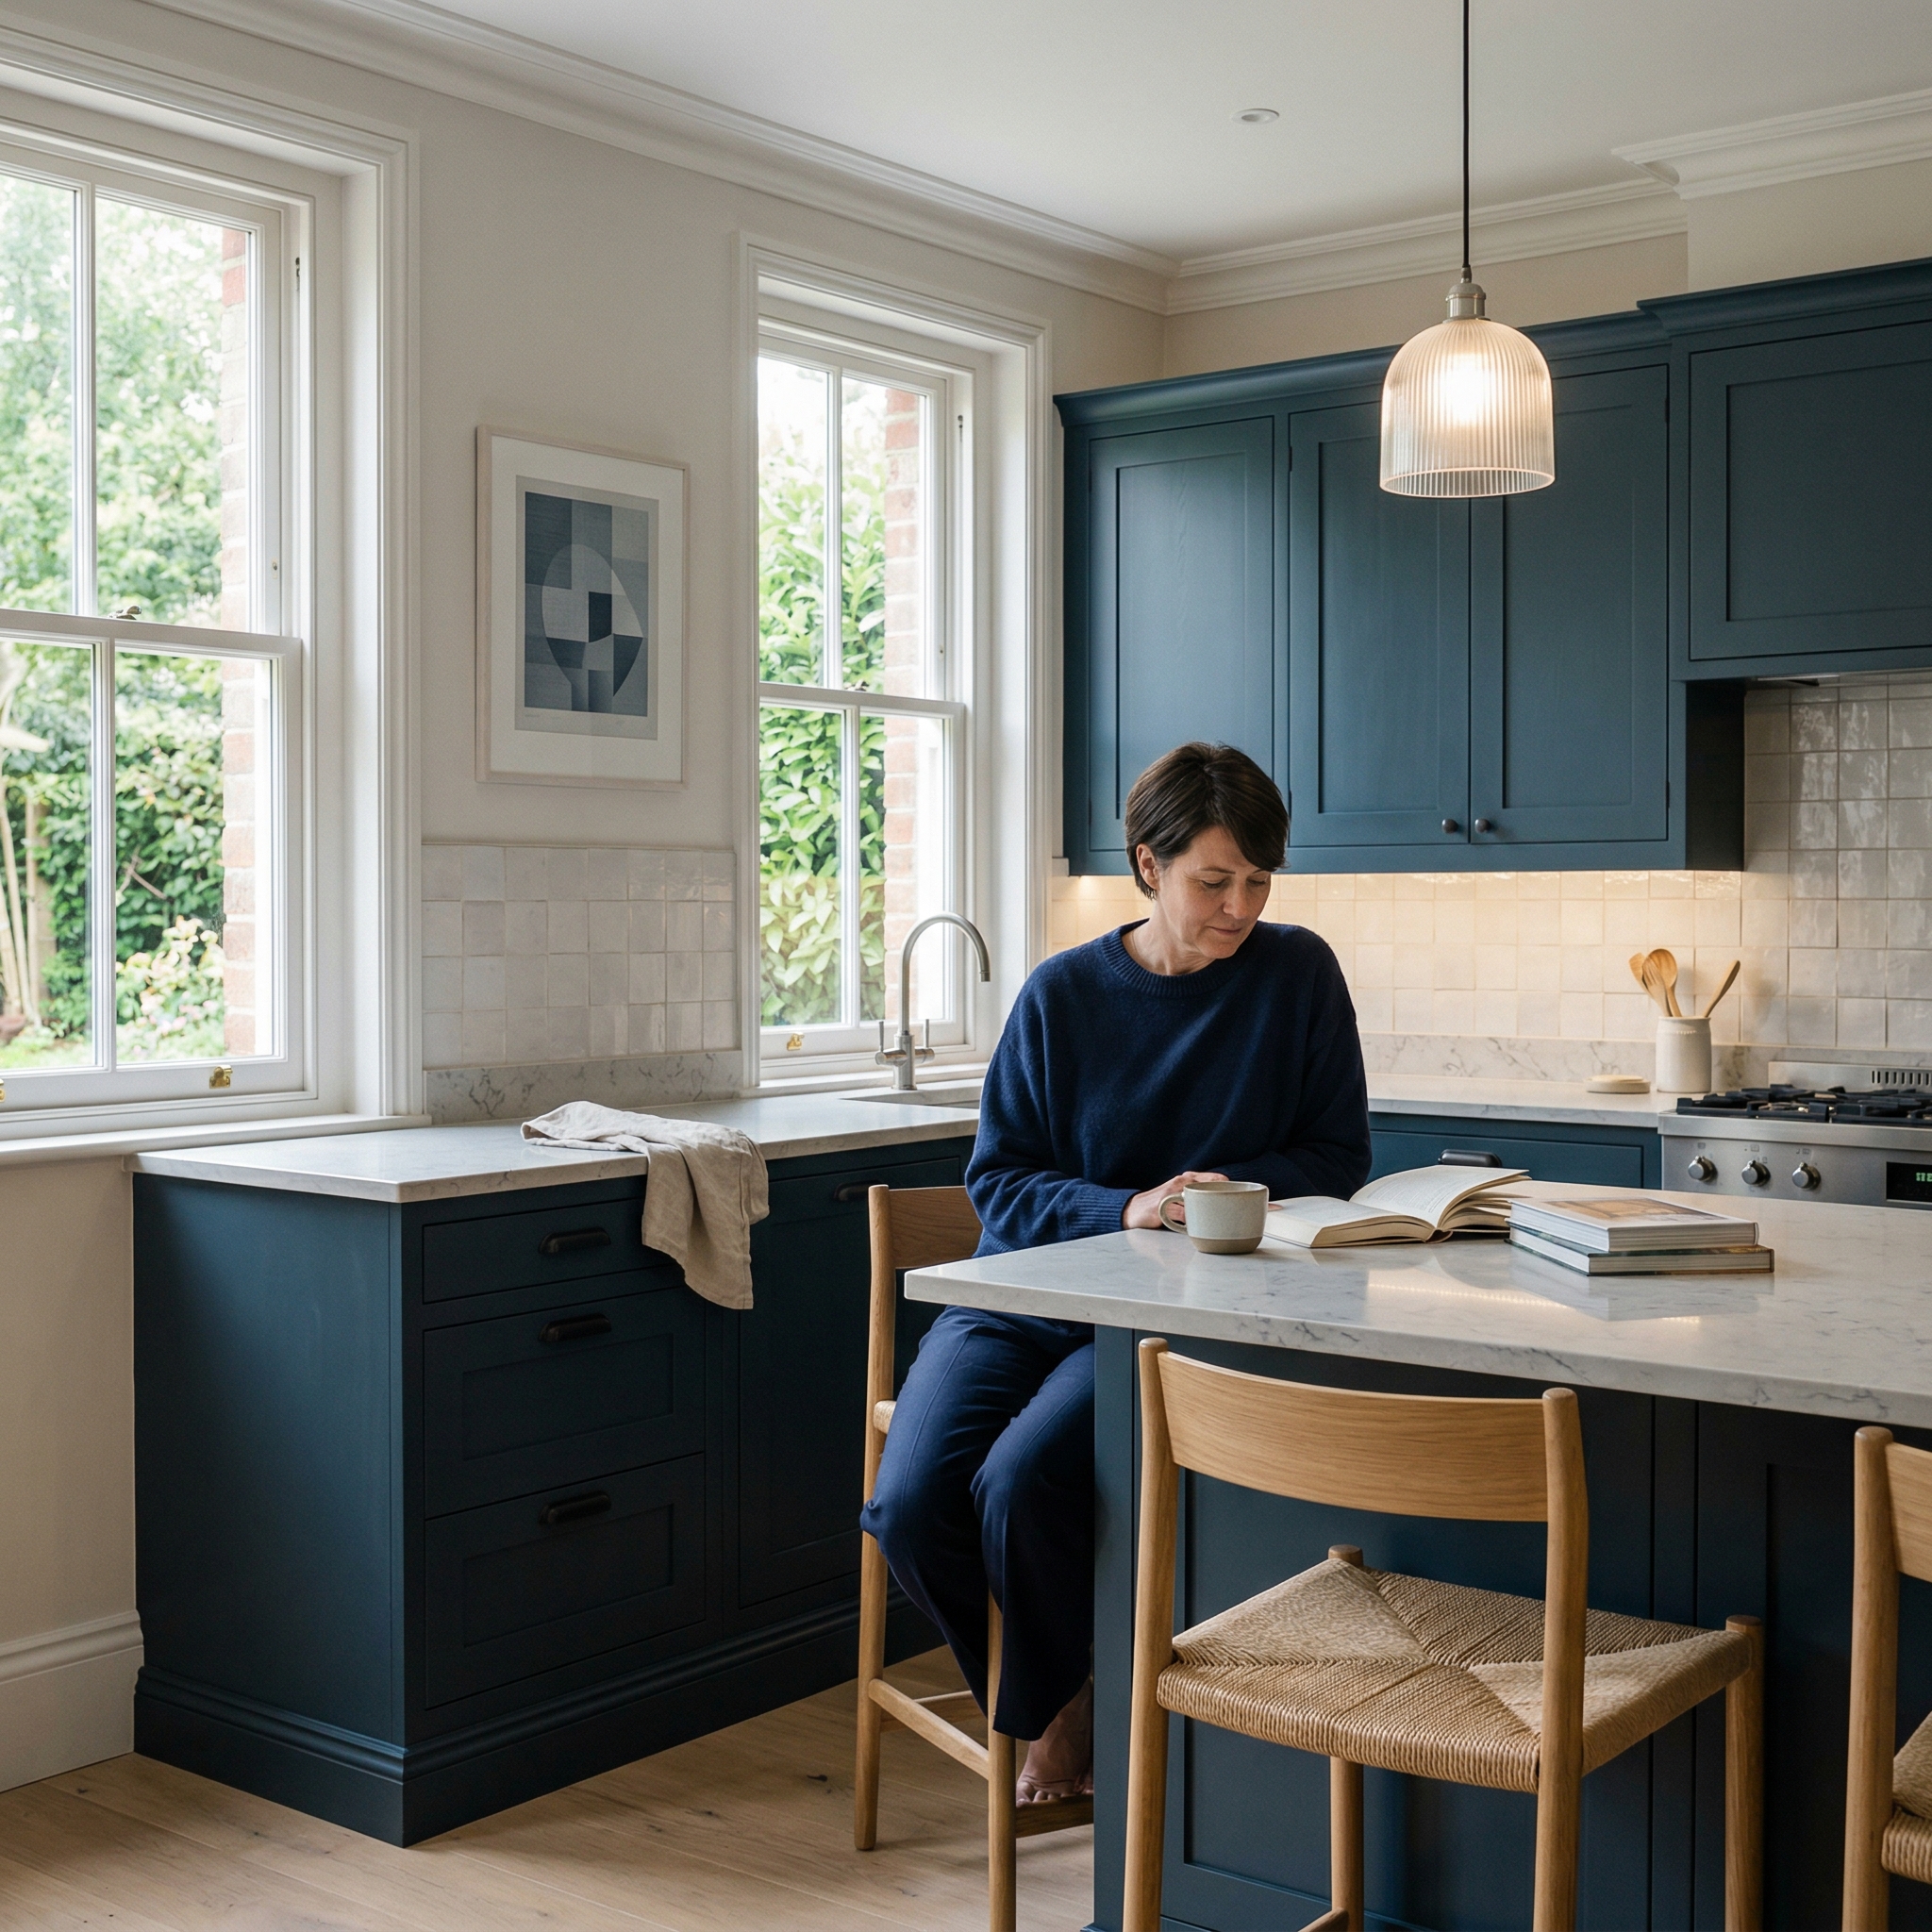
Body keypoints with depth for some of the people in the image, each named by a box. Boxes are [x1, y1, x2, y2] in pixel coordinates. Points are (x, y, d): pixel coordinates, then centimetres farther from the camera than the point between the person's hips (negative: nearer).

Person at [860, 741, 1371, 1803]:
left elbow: (1335, 1156, 4)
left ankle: (1061, 1707, 5)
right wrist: (1125, 1209, -17)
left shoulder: (1297, 974, 1)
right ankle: (1045, 1691, 13)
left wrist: (1232, 1192, -15)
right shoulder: (1062, 994, 1)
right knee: (909, 1504, -21)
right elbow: (998, 1177, 1)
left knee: (1021, 1481, -29)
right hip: (1023, 1295, 3)